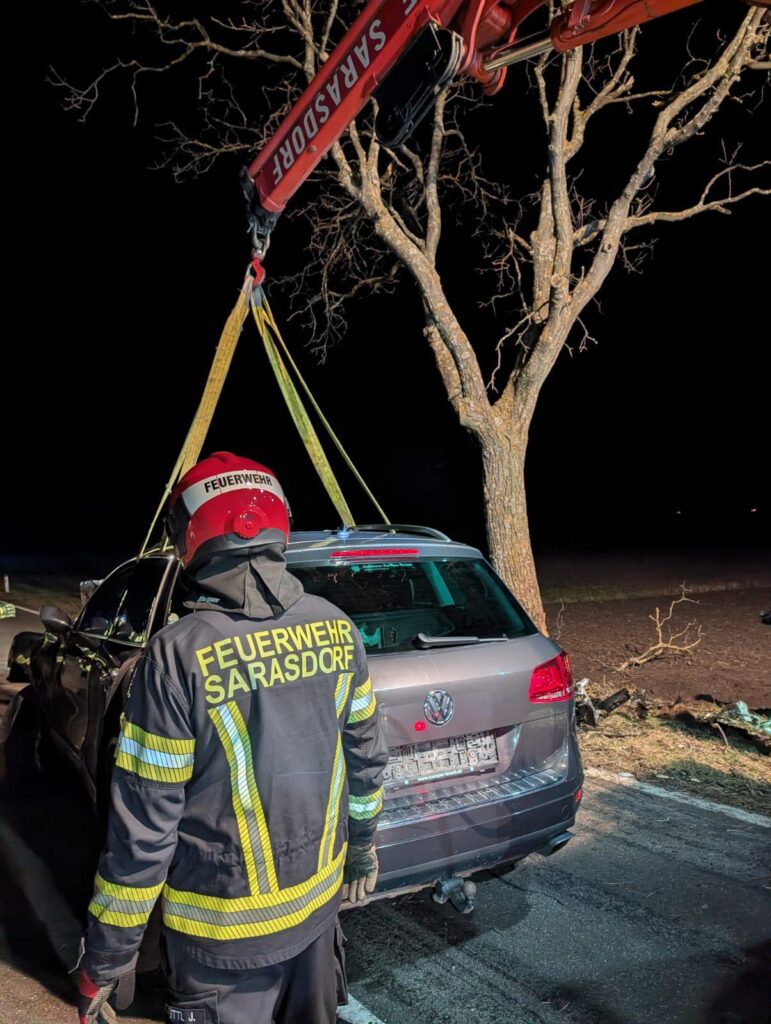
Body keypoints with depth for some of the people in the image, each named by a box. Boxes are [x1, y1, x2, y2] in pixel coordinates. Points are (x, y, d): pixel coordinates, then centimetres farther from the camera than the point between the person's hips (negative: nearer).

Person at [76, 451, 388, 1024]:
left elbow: (143, 828, -18)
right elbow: (366, 757, 3)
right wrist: (363, 848, 19)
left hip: (225, 932, -4)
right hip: (320, 899, 5)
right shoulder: (337, 629, -9)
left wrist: (105, 961, -5)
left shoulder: (180, 655, -24)